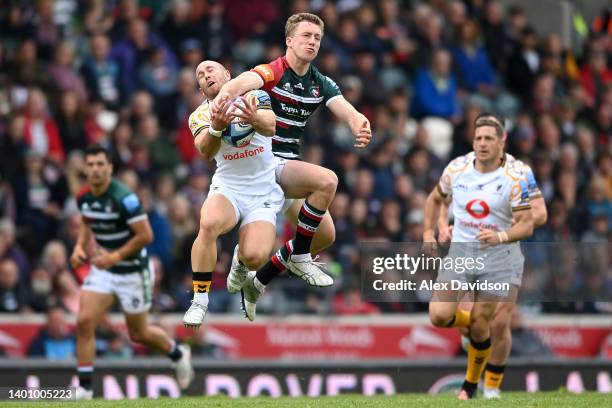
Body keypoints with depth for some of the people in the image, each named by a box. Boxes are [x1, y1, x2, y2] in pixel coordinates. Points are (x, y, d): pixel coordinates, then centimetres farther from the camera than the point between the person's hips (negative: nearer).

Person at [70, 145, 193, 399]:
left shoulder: (124, 198, -24)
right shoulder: (83, 197, -3)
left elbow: (145, 235, -23)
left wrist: (115, 257, -24)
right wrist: (80, 247, 1)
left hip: (132, 271, -5)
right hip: (102, 269, 5)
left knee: (139, 334, 9)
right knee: (84, 321, -12)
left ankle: (178, 354, 40)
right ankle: (84, 388, -6)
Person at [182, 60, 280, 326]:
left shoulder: (255, 96, 0)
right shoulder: (200, 116, 2)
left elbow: (270, 126, -21)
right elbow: (205, 152, -18)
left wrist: (254, 119, -46)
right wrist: (217, 128, -41)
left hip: (264, 193, -1)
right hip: (227, 187, 1)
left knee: (255, 256, -23)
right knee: (209, 223, -34)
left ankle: (240, 257, 17)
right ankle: (200, 301, -22)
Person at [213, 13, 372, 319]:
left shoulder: (321, 84, 6)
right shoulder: (273, 73, -14)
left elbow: (347, 111, -11)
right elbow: (244, 81, -36)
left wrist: (361, 127, -36)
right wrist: (225, 93, -61)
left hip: (290, 165, 8)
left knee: (325, 235, 3)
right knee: (327, 180, -29)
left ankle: (257, 282, 18)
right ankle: (299, 256, -13)